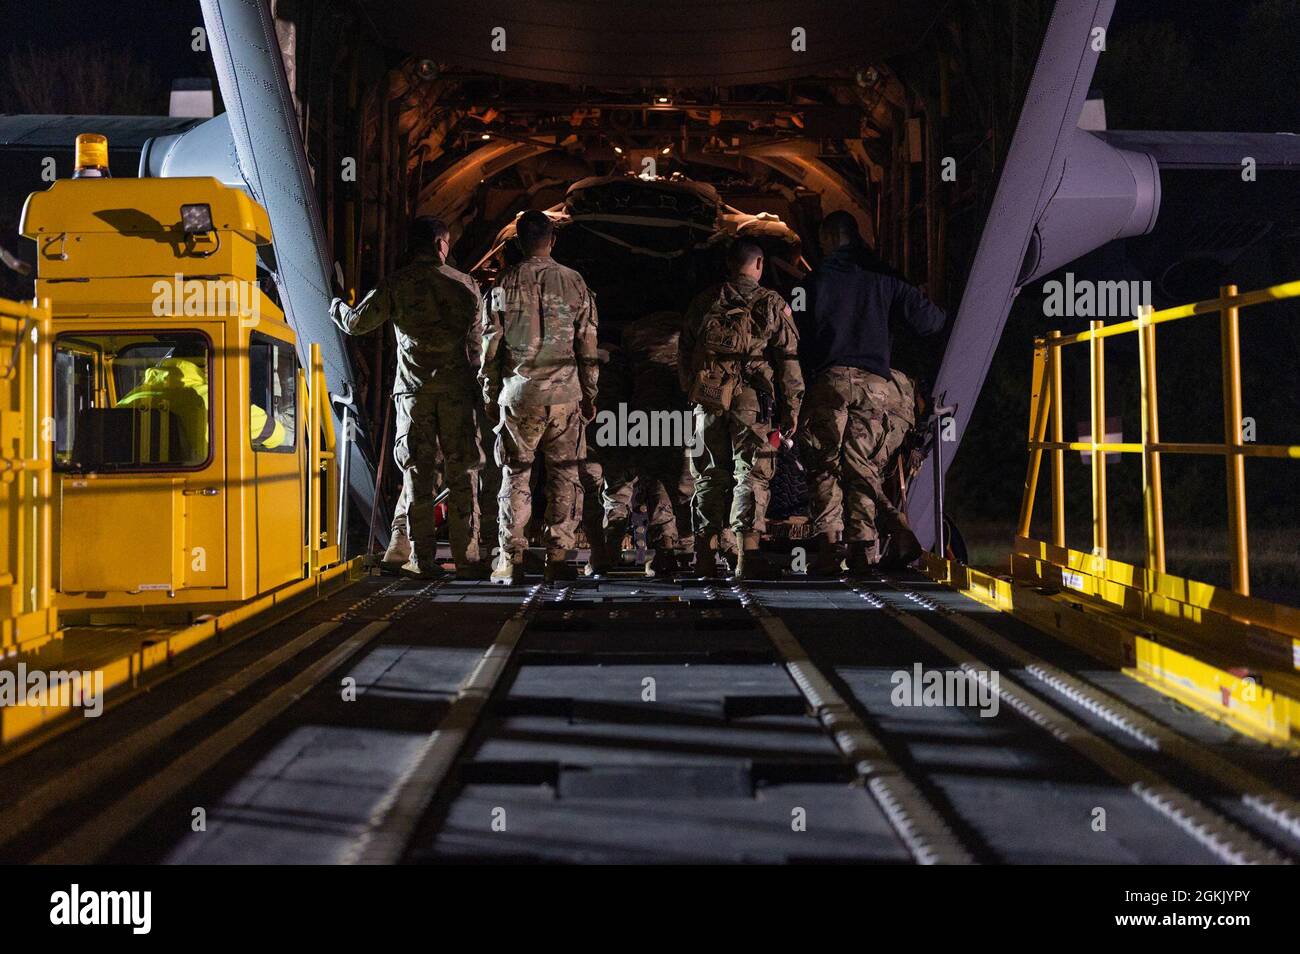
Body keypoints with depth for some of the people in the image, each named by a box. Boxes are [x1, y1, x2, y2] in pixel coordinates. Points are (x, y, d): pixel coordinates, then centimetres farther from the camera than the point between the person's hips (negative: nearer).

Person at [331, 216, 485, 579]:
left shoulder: (396, 284, 1)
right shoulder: (465, 284, 5)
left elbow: (356, 323, 5)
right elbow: (476, 342, 6)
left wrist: (337, 308, 27)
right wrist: (477, 385, 14)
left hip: (413, 389, 0)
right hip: (456, 388, 0)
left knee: (417, 475, 4)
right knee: (461, 474, 3)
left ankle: (422, 559, 6)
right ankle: (466, 559, 3)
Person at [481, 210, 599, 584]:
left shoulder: (504, 283, 0)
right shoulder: (574, 283, 3)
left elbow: (491, 347, 3)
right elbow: (588, 349, 5)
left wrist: (490, 395, 13)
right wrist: (590, 396, 13)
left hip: (518, 393, 0)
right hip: (565, 394, 0)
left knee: (515, 476, 6)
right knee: (564, 475, 7)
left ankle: (512, 561, 5)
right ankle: (559, 559, 6)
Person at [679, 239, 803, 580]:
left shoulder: (703, 302, 11)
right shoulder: (772, 305, 2)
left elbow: (684, 354, 14)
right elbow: (788, 362, 0)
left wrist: (691, 393, 23)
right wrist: (791, 411, 4)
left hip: (708, 400, 3)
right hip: (752, 400, -3)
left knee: (709, 475, 10)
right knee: (752, 474, 0)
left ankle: (705, 554, 11)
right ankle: (748, 555, -7)